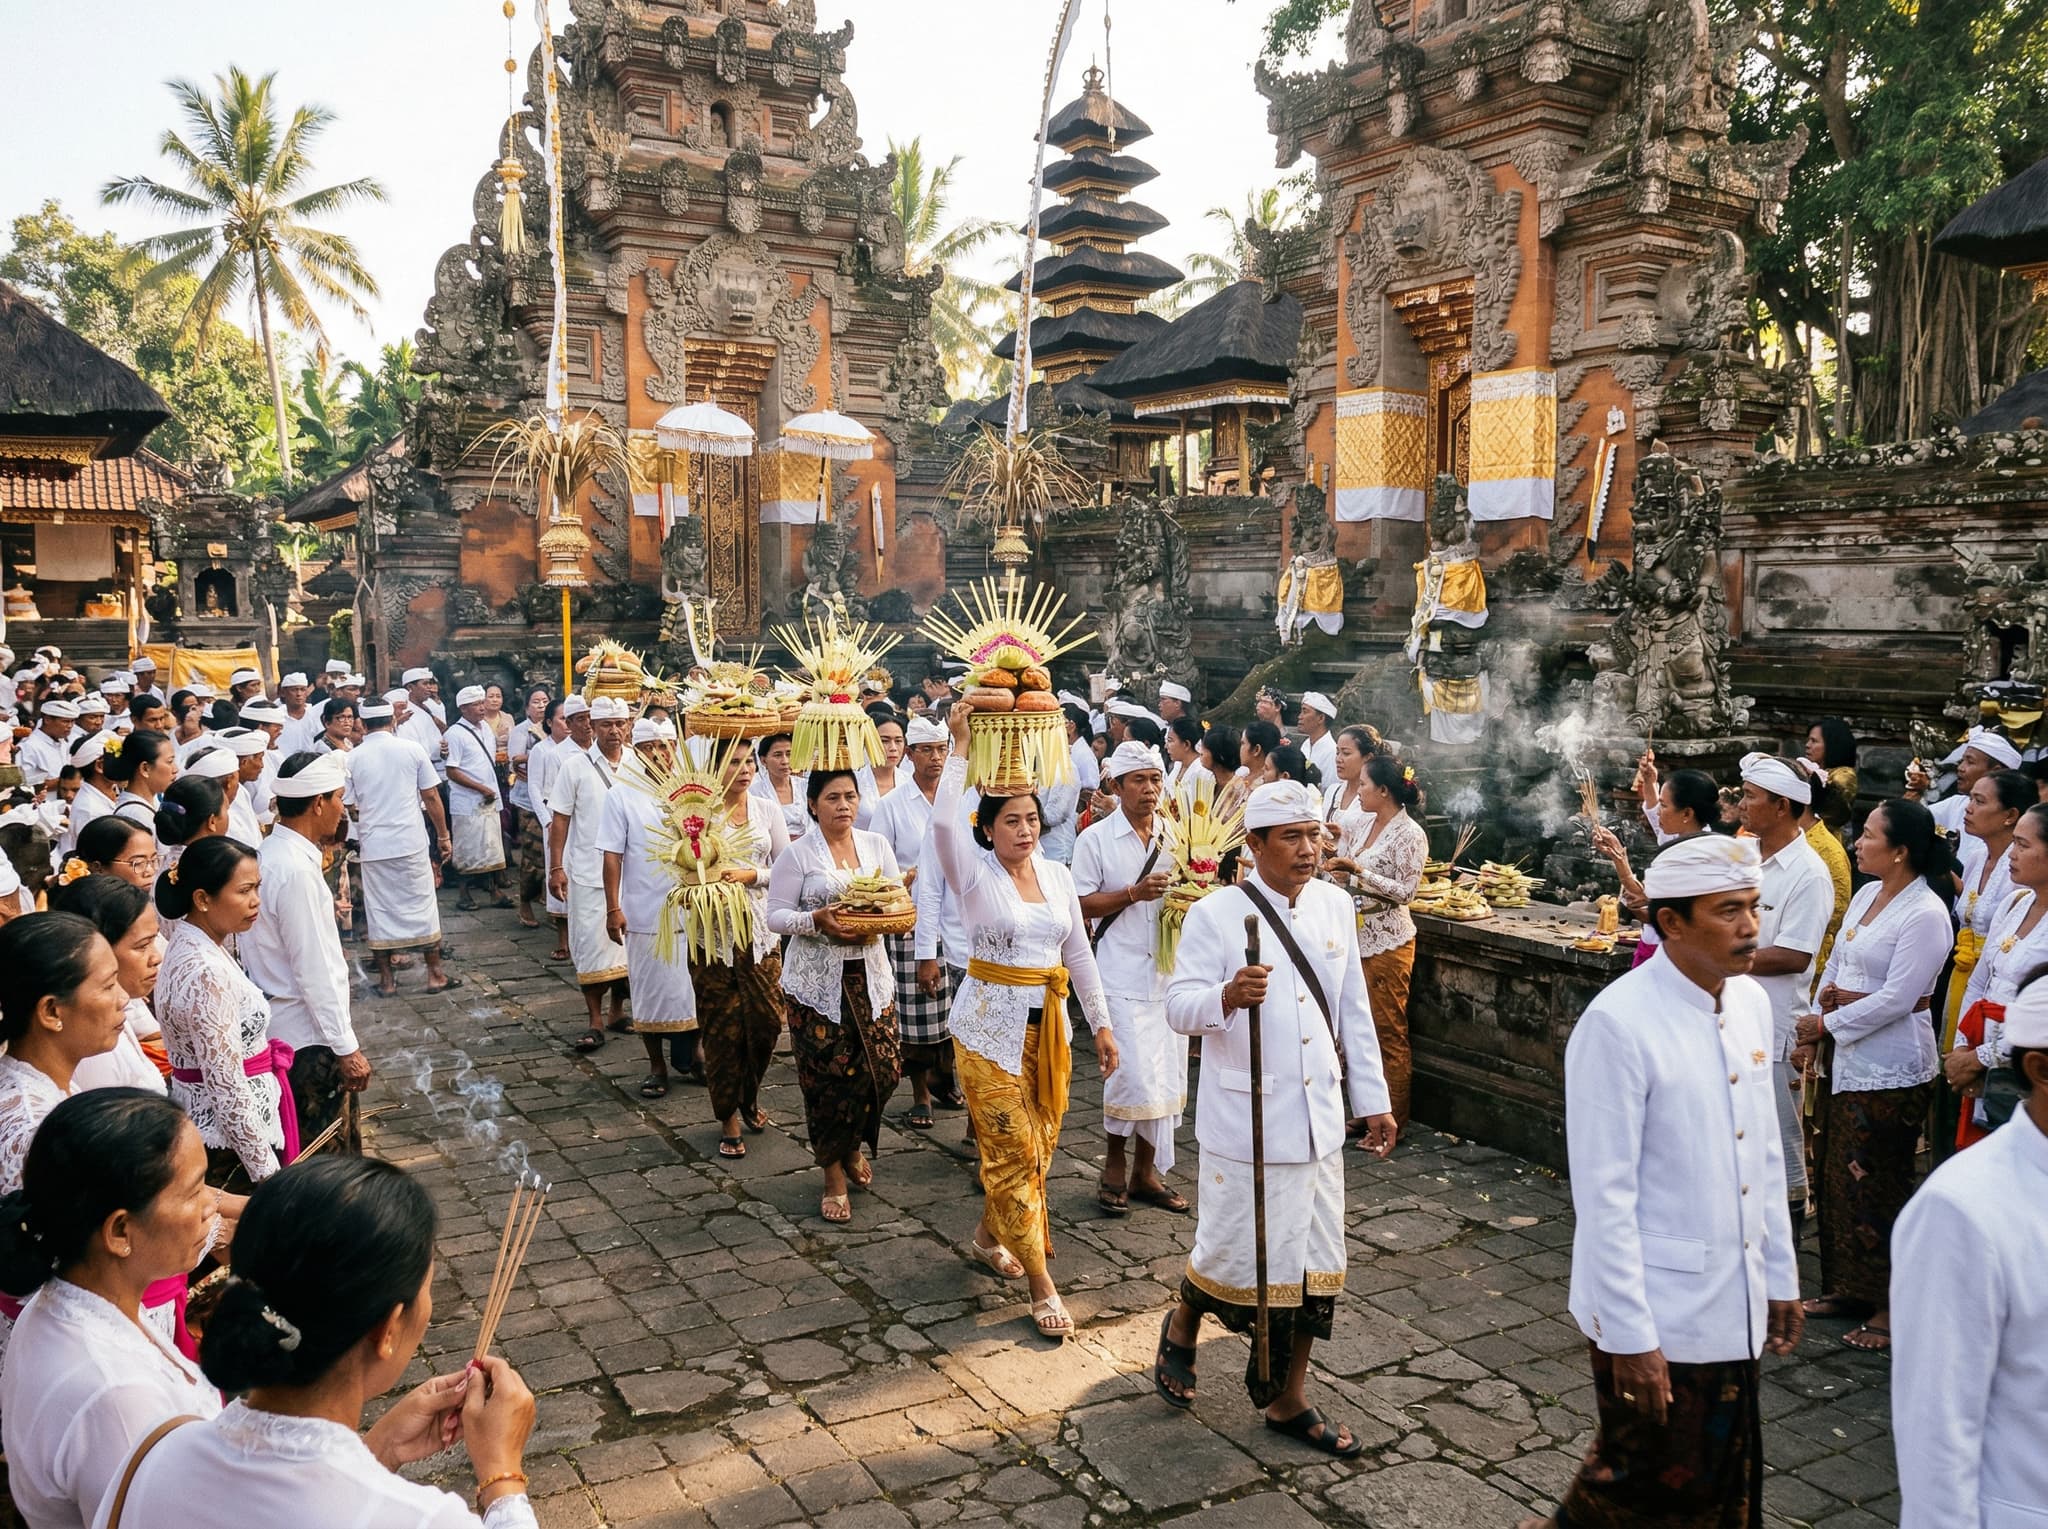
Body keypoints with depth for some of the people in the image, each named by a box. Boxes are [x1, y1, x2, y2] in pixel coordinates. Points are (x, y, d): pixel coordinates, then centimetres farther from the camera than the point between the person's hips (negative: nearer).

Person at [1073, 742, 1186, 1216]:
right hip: (1122, 975, -5)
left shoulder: (1175, 835, 9)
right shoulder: (1096, 839, -3)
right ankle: (1114, 1165, 13)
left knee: (1167, 1077, 8)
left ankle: (1146, 1171, 23)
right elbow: (1081, 904, -5)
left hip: (1170, 971, 5)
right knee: (1134, 1074, -10)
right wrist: (1134, 894, -17)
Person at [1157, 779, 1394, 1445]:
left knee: (1314, 1263, 11)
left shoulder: (1335, 907, 5)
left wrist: (1374, 1100, 13)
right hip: (1245, 1120, -5)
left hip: (1318, 1120, 5)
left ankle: (1288, 1399, 28)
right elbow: (1179, 1006, -17)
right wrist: (1225, 997, -39)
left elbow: (1354, 1011, 13)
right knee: (1231, 1253, 4)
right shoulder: (1216, 914, -11)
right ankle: (1181, 1327, 38)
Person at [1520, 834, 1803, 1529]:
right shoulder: (1619, 1023, -21)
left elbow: (1766, 1153, 12)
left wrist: (1781, 1277, 14)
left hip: (1737, 1307, 7)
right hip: (1657, 1315, -7)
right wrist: (1630, 1335, -17)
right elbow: (1604, 1193, -19)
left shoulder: (1751, 1002, 2)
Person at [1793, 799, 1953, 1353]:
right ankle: (1845, 1288, 26)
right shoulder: (1866, 895, 9)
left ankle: (1891, 1308, 11)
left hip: (1891, 1067, -8)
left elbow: (1896, 998, -19)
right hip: (1846, 1056, 8)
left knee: (1878, 1184, -1)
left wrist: (1827, 1024, -11)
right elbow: (1836, 965, 15)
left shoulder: (1925, 914, -16)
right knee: (1838, 1175, 14)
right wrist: (1813, 1031, 7)